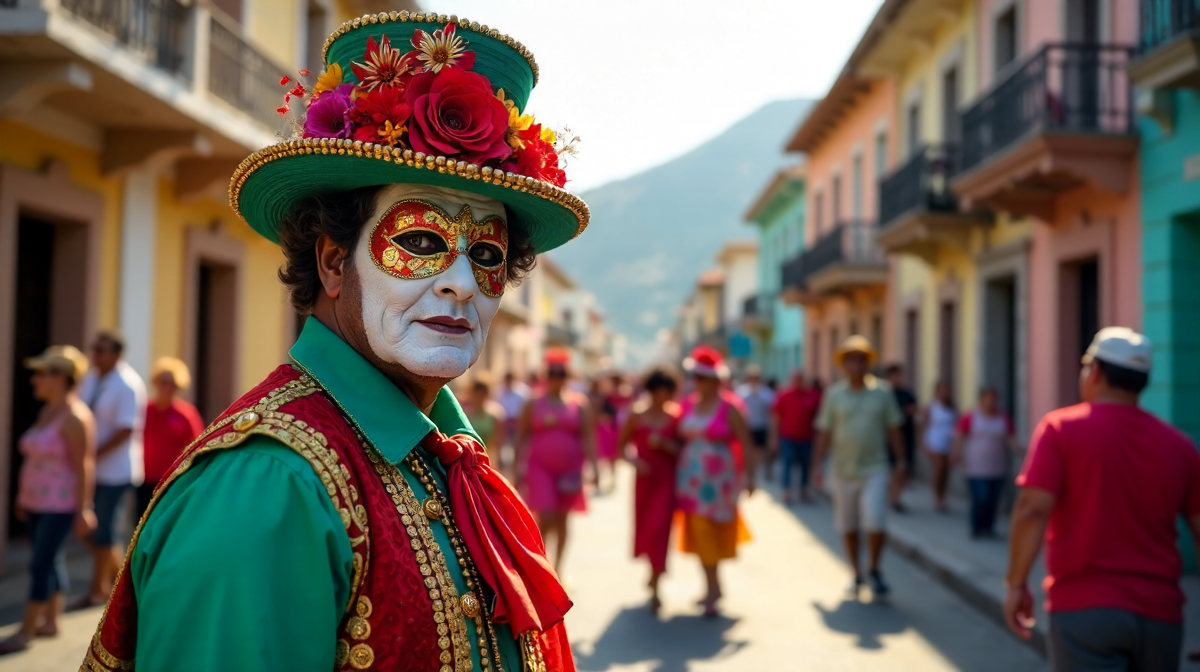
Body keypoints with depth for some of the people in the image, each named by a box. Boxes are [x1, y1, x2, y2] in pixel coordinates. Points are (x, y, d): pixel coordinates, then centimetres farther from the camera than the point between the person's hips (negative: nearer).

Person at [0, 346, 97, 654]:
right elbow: (36, 457, 16)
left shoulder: (74, 416, -17)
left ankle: (26, 631, 1)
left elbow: (83, 466, -18)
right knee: (51, 561, 14)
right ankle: (50, 621, 22)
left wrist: (83, 509, -19)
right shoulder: (48, 410, 10)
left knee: (41, 564, -5)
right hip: (37, 501, 8)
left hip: (60, 504, -8)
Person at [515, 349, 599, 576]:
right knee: (545, 518, -12)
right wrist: (519, 469, 1)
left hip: (569, 469, 1)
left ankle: (557, 566, 21)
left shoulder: (579, 403, 4)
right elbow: (522, 437, 5)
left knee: (561, 519, 9)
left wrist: (593, 466, -9)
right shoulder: (533, 403, 3)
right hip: (540, 468, -1)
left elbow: (588, 437, 0)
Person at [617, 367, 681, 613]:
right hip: (644, 479, 1)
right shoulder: (636, 415, -2)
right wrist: (634, 460, -12)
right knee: (644, 529, 10)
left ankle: (655, 588, 0)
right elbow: (621, 445, 5)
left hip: (667, 481, -1)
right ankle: (654, 571, 38)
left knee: (659, 530, -9)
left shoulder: (675, 416, -3)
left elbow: (681, 451, -1)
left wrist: (664, 444, -18)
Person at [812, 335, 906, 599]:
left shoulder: (882, 392, 3)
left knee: (875, 525, -11)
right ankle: (856, 575, 24)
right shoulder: (834, 394, 2)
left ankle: (874, 570, 12)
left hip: (874, 470, -1)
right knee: (848, 527, 8)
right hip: (843, 470, 1)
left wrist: (900, 459, 3)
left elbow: (893, 428, 8)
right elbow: (825, 432, 4)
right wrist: (817, 465, 0)